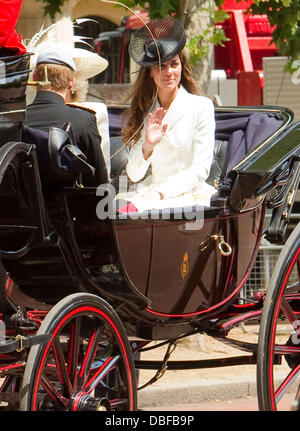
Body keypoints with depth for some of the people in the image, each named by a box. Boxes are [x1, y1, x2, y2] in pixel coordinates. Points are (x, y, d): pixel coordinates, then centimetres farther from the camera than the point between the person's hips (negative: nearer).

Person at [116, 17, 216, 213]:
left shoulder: (201, 106, 2)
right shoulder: (142, 112, 13)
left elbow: (200, 169, -4)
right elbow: (134, 175, 7)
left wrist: (160, 192, -15)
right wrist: (147, 146, -11)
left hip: (189, 195, -3)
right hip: (150, 193, 4)